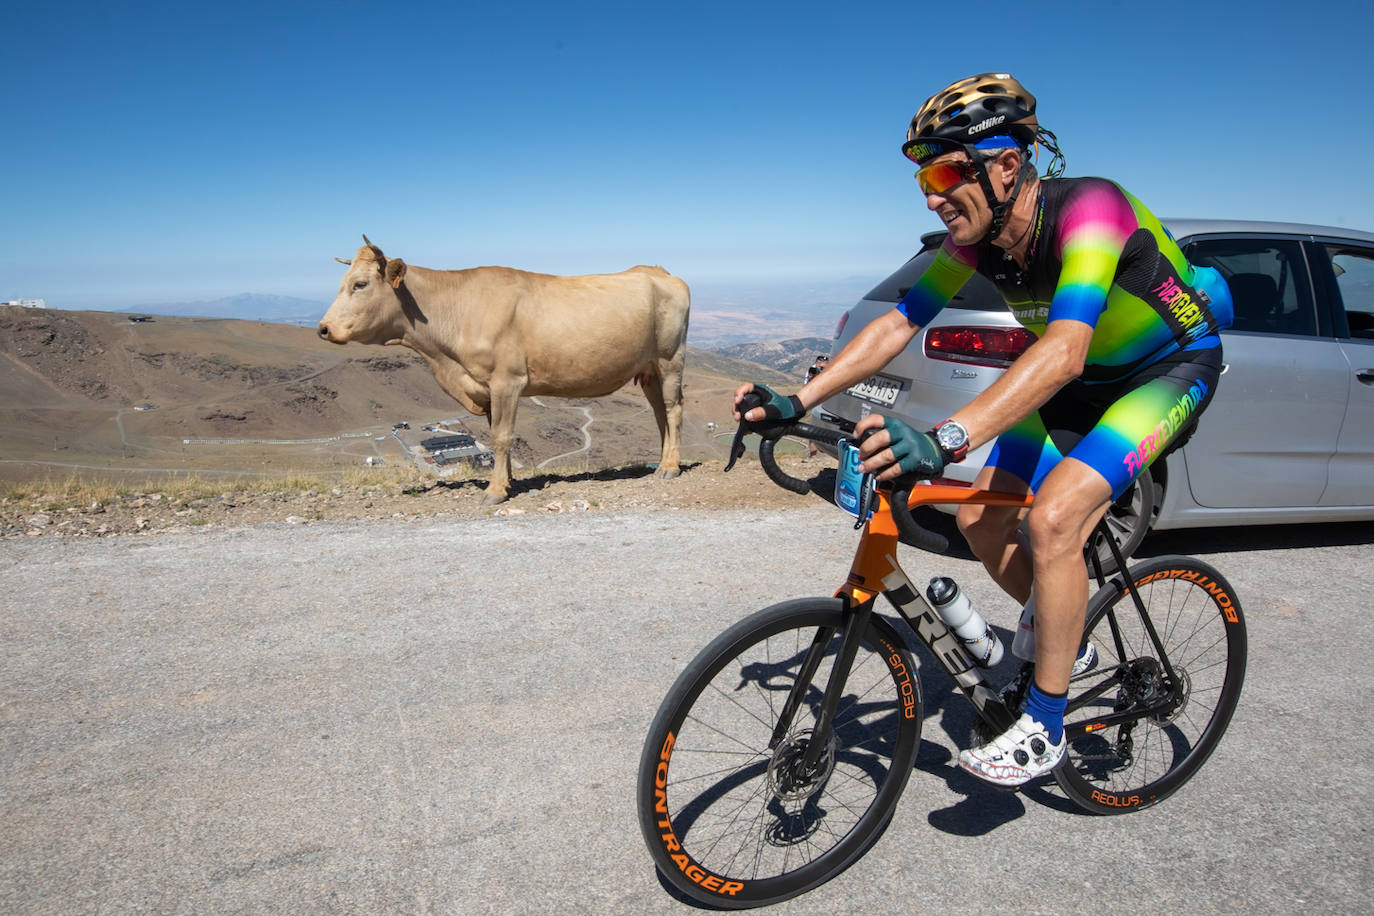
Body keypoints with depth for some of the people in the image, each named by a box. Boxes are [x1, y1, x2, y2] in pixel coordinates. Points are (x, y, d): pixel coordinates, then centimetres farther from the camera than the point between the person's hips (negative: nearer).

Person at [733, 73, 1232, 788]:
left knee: (1053, 516, -27)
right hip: (1084, 380, 7)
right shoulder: (977, 234, -13)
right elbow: (899, 322, -13)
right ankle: (1065, 641, 24)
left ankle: (1042, 729, -9)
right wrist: (796, 400, -24)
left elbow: (1064, 350, -48)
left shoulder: (1087, 207, -34)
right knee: (981, 516, -2)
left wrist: (944, 439, -62)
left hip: (1169, 370, -7)